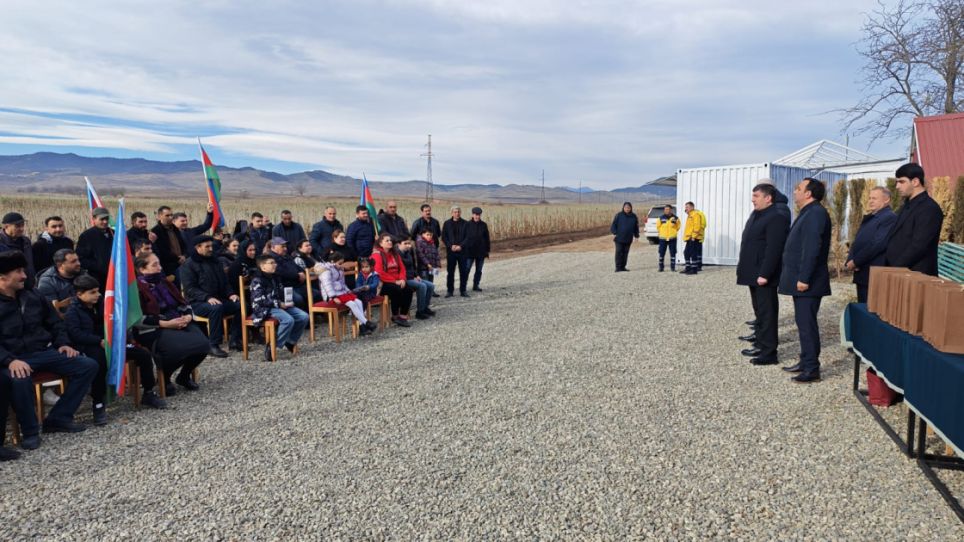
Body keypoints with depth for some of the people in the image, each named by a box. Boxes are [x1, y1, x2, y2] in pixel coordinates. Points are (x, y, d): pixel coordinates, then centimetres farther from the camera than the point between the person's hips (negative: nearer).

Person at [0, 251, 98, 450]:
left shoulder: (32, 297, 13)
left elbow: (54, 322, 23)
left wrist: (63, 343, 6)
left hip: (43, 352, 6)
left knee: (88, 366, -8)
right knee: (19, 379, -40)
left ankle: (58, 418, -4)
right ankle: (30, 431, -16)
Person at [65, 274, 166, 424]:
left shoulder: (101, 304, 15)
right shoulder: (72, 311, -5)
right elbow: (75, 334, -19)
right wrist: (100, 341, -26)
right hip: (89, 347, -6)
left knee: (144, 354, -6)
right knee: (99, 364, -40)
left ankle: (148, 394, 8)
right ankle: (98, 405, -27)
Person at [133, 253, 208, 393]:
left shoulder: (164, 282, 18)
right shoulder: (137, 288, -5)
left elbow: (183, 303, 20)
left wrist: (188, 316, -3)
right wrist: (165, 323, -20)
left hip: (180, 323, 7)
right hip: (154, 331, -7)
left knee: (204, 344, -19)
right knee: (186, 345, -32)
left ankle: (184, 376, 9)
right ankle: (164, 379, -2)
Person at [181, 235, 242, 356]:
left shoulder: (215, 261, 18)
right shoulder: (189, 265, -3)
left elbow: (224, 282, 22)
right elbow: (190, 288, -13)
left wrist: (230, 294, 0)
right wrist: (208, 298, -28)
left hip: (218, 299, 7)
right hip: (198, 302, -7)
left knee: (241, 305, -14)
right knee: (216, 308, -37)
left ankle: (234, 340, -7)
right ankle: (213, 346, -30)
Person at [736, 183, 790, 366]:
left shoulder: (776, 217, -15)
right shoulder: (755, 214, 15)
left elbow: (773, 250, -21)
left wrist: (764, 274, -24)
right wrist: (743, 268, 16)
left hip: (764, 276, -9)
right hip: (754, 274, 9)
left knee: (767, 313, -3)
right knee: (759, 311, 17)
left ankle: (769, 352, 3)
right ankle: (760, 344, 28)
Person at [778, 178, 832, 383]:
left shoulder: (816, 213, -15)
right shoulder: (808, 213, 17)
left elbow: (812, 249, -23)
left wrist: (804, 278, -24)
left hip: (807, 282, -10)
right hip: (800, 280, 10)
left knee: (807, 324, -6)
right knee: (803, 322, 16)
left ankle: (812, 369, 0)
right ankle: (806, 362, 25)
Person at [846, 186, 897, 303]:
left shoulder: (890, 218, -11)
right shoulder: (868, 218, 19)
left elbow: (878, 244, -21)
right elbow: (857, 242, 18)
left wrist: (855, 261, -16)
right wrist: (850, 260, -1)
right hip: (861, 274, 9)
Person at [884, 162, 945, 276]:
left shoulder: (929, 208, -13)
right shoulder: (907, 206, 17)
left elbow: (918, 246, -20)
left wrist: (896, 268, -16)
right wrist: (888, 265, 7)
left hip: (916, 274, -8)